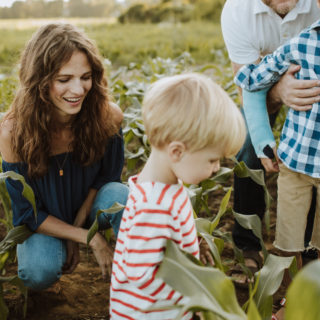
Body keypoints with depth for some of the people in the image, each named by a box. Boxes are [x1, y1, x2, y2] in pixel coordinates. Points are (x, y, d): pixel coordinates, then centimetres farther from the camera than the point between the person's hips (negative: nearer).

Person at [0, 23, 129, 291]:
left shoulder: (108, 116, -24)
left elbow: (108, 177, -6)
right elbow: (28, 213, -17)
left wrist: (76, 233, -13)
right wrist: (91, 239, -24)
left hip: (90, 208, 2)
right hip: (45, 221, -1)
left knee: (121, 196, -31)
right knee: (39, 274, -30)